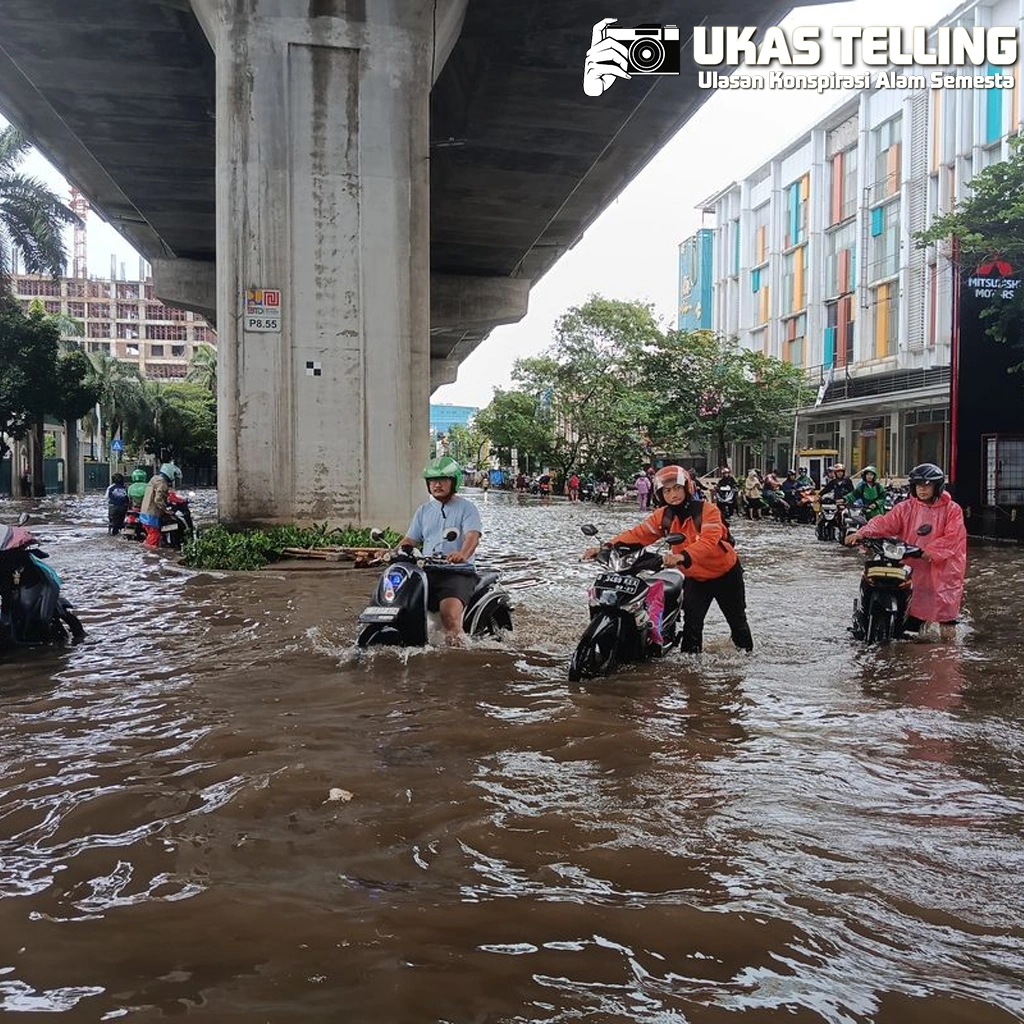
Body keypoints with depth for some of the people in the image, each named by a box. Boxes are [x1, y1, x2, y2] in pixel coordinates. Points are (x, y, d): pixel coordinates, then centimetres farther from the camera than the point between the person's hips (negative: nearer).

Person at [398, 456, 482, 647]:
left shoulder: (466, 508, 5)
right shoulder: (423, 510, 22)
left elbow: (473, 535, -11)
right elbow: (410, 540, 20)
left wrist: (462, 554, -34)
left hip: (458, 571, -5)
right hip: (427, 570, 5)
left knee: (450, 613, -31)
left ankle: (455, 641, -18)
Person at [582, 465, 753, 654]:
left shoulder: (706, 510, -25)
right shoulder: (663, 516, -9)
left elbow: (709, 541, -38)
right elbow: (637, 534, -15)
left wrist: (683, 556, -56)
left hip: (725, 573, -3)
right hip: (694, 577, 3)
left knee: (736, 617, 15)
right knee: (692, 621, -4)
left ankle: (746, 651, 37)